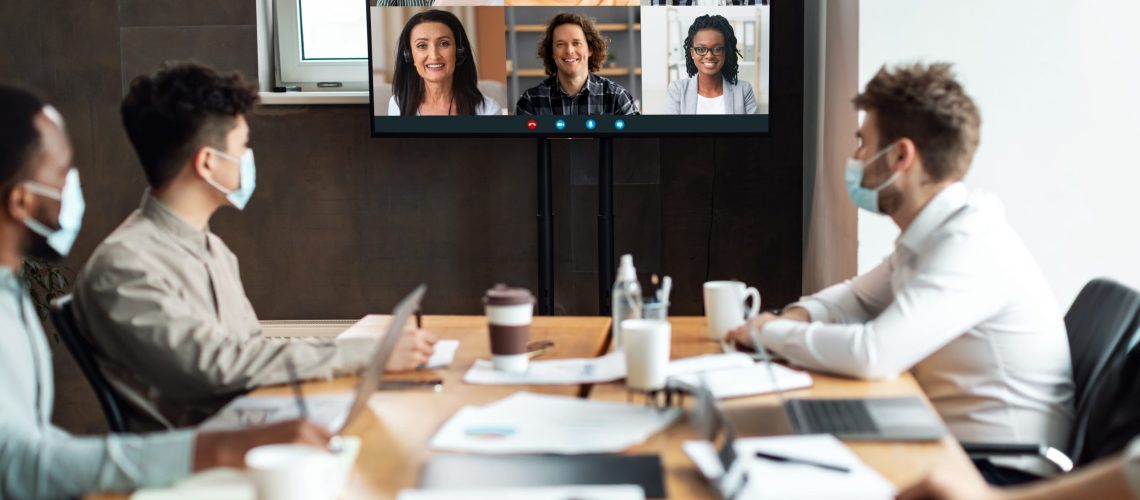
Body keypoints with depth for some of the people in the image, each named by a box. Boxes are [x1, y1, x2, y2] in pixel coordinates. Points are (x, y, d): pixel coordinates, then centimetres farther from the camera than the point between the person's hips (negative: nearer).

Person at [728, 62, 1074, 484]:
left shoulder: (971, 245, -22)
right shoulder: (928, 237, 6)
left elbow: (873, 354, -31)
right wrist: (797, 317, 0)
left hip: (1000, 471, -8)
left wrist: (768, 331, -15)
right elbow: (857, 298, 21)